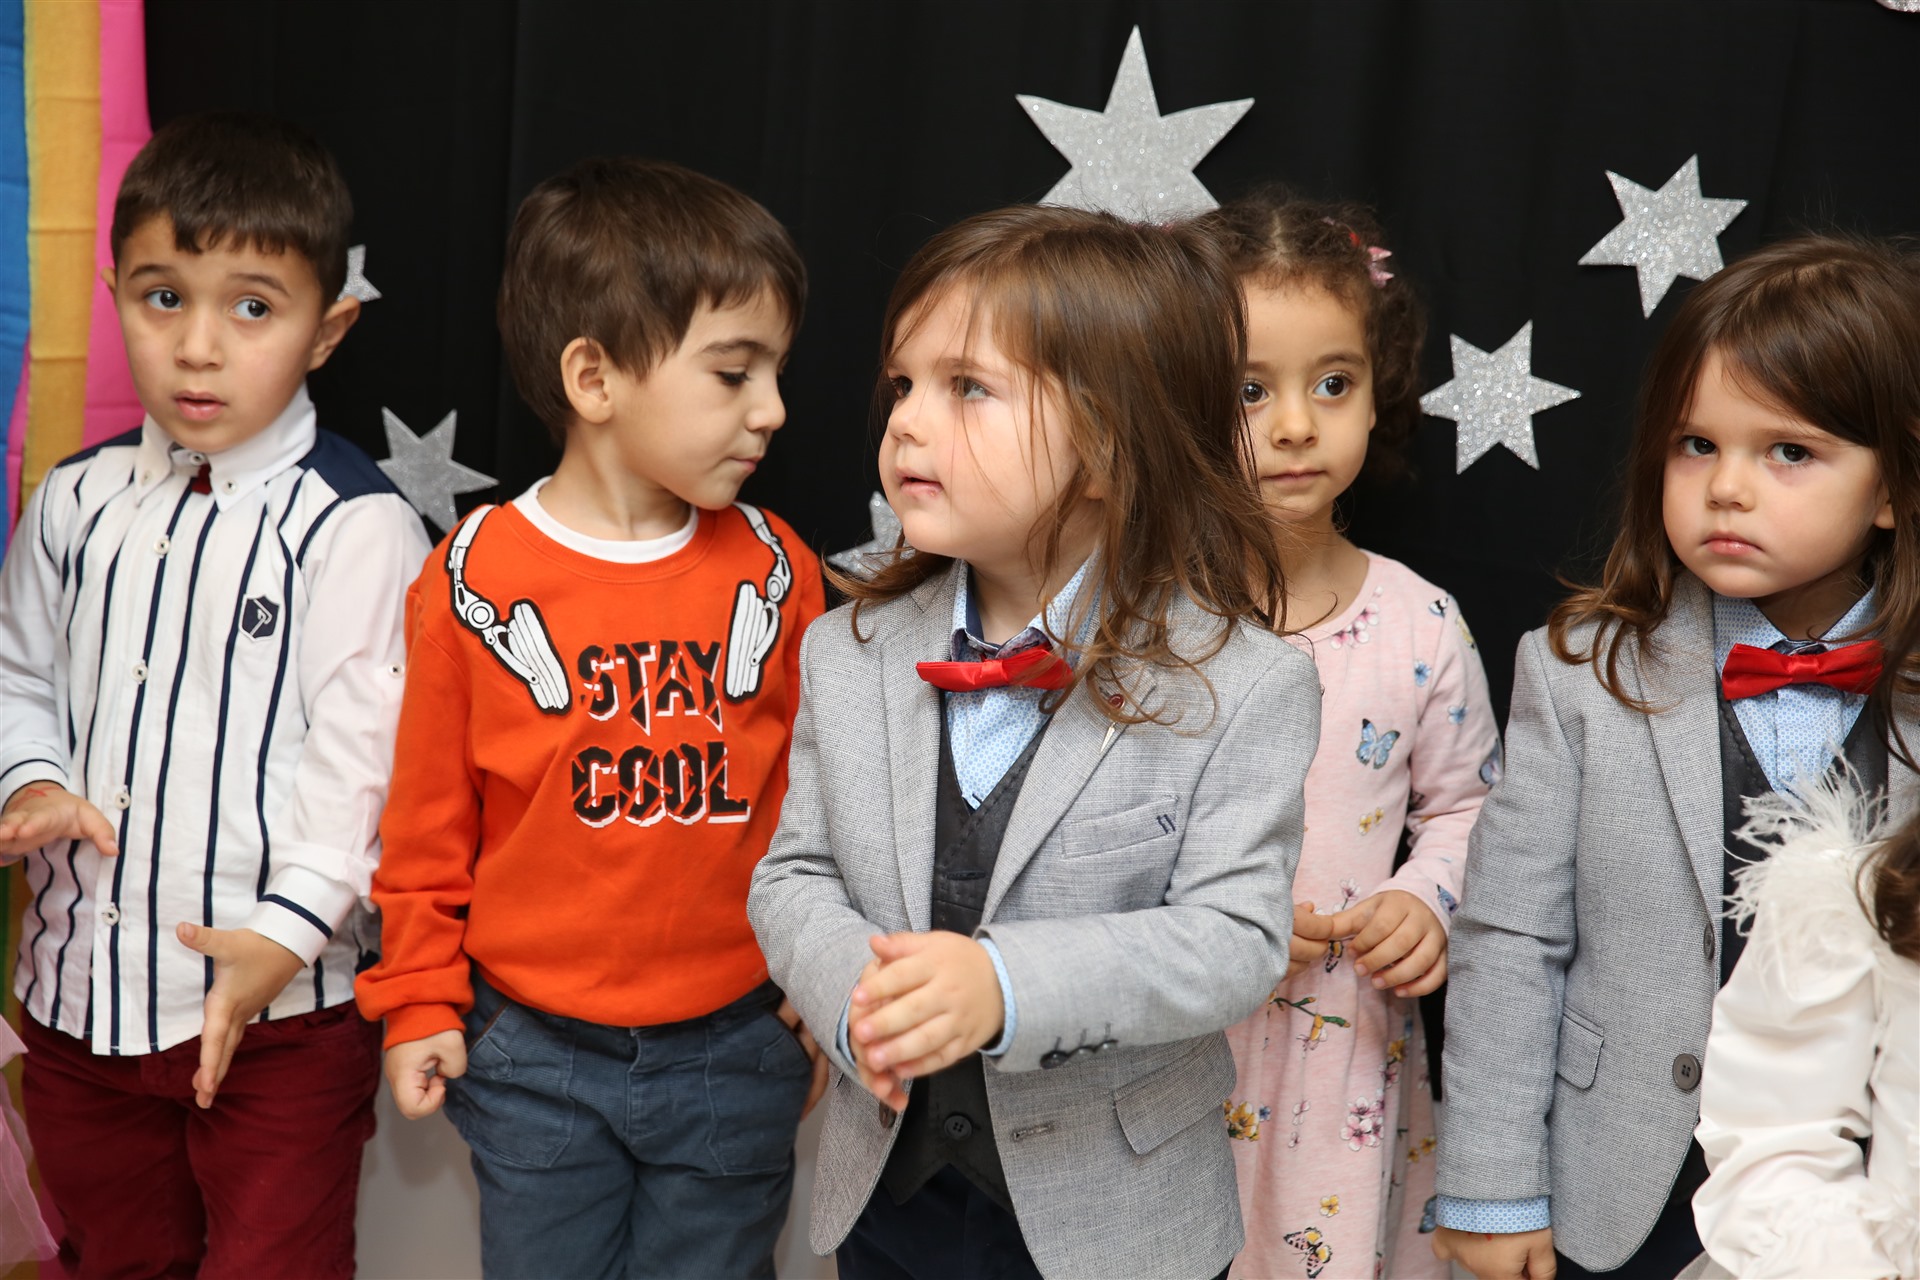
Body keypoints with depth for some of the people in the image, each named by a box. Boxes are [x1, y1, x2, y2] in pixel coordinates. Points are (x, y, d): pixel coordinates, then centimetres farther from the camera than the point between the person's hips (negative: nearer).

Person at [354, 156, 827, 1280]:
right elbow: (429, 818, 0)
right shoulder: (474, 580, -8)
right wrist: (420, 1002, 2)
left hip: (734, 1051, 1)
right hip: (532, 1055, -1)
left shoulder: (774, 568, -4)